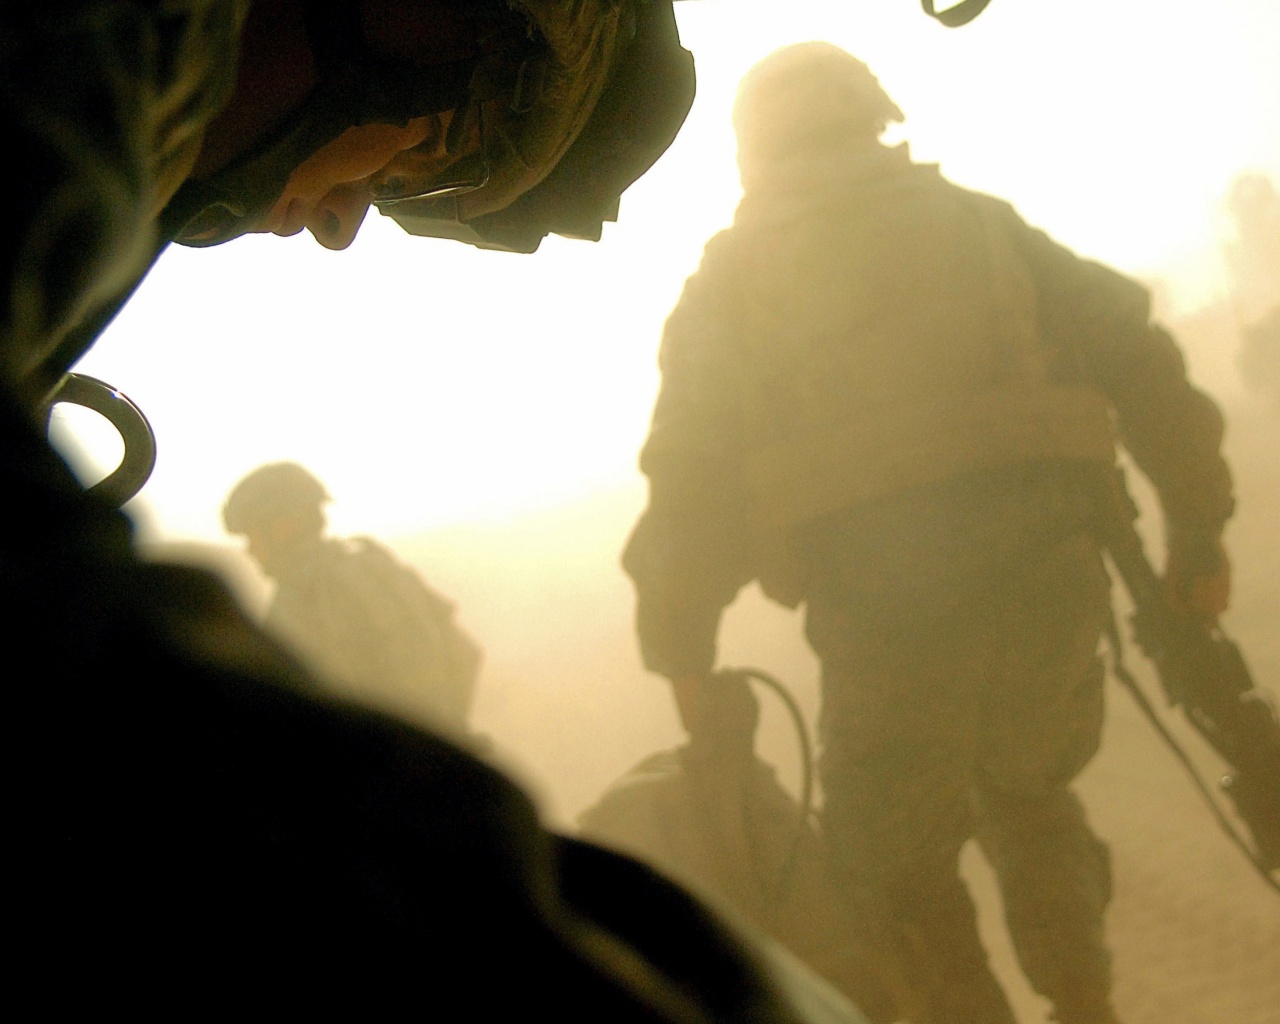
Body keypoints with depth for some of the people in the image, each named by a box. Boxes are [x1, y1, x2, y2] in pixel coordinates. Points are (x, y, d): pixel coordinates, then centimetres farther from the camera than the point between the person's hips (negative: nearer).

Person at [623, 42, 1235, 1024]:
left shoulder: (730, 280, 14)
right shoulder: (973, 221, 17)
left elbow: (690, 478, 5)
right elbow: (1130, 350, 9)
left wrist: (686, 657, 10)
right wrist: (1198, 527, 13)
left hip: (883, 609, -2)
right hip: (1044, 573, 3)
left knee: (895, 871, 15)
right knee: (1028, 793, 29)